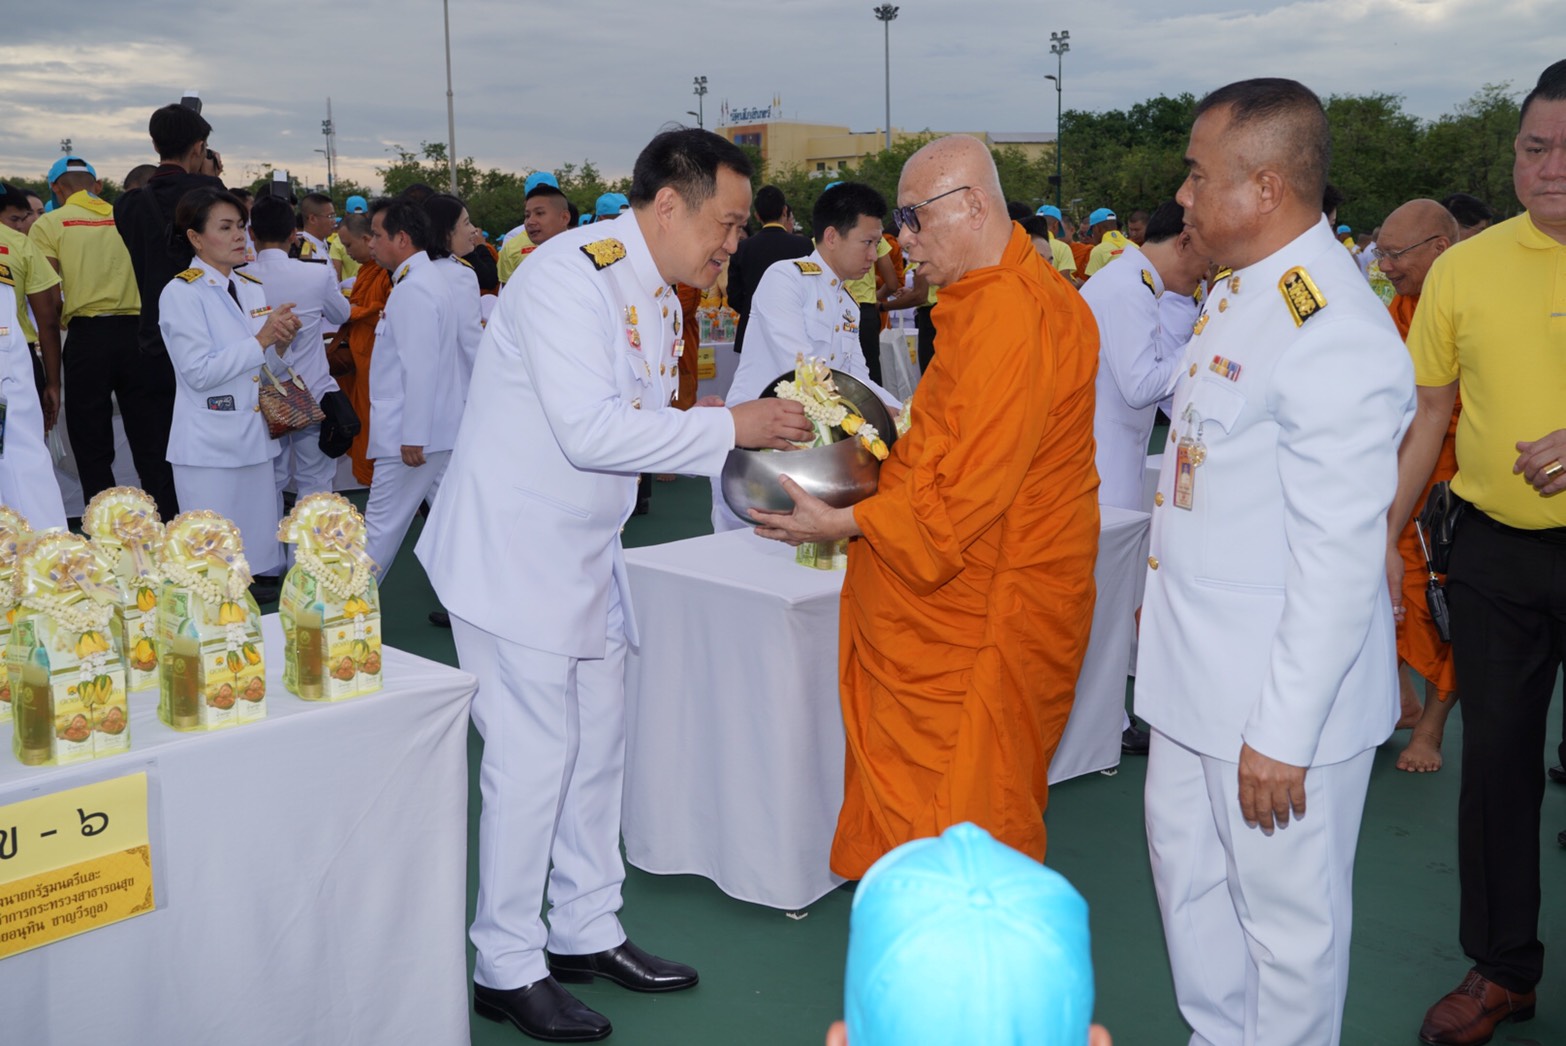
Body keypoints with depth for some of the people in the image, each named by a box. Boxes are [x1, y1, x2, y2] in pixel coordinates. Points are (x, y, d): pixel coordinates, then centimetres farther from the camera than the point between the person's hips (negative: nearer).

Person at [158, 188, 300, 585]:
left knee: (259, 553, 11)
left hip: (255, 439, 7)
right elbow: (198, 372, -18)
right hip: (211, 448, -6)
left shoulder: (252, 288, 12)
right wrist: (261, 340, -17)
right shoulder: (181, 293, -9)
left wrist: (281, 342, -4)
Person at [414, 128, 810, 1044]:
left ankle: (587, 931, 31)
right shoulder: (570, 275, -20)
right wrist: (730, 427, -23)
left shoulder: (660, 296, 10)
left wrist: (757, 433, 1)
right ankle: (506, 968, 14)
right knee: (533, 756, -3)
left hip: (587, 556, 9)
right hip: (515, 554, -9)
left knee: (597, 746, 14)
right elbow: (591, 431, -29)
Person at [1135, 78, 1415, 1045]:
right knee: (1187, 866, 24)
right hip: (1198, 671, 10)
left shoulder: (1335, 338, -25)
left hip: (1285, 688, -10)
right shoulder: (1237, 291, 6)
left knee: (1286, 909, 9)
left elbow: (1340, 563, -24)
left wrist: (1282, 735, -20)